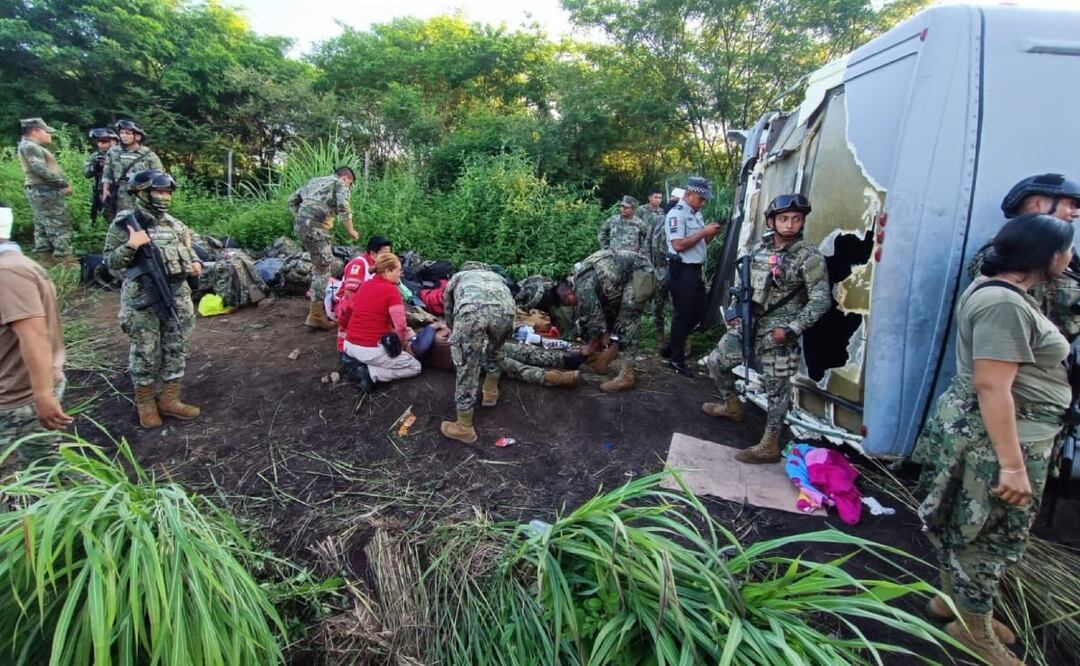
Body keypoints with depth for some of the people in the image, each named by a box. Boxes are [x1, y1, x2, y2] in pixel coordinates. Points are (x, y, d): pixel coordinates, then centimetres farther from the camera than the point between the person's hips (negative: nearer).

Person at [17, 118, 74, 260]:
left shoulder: (33, 147, 20)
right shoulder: (30, 146, -12)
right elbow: (42, 171, -21)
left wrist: (61, 185, 9)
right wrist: (64, 184, -15)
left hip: (41, 191, 11)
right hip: (45, 192, -11)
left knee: (43, 227, 13)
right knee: (60, 227, -11)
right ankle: (64, 258, -12)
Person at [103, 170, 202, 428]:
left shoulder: (174, 223, 10)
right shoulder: (125, 223, -6)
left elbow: (188, 250, 21)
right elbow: (111, 262, -7)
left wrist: (195, 263, 0)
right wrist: (131, 245, -22)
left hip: (178, 295, 5)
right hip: (143, 298, -5)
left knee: (176, 349, 9)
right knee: (146, 352, 5)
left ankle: (169, 400, 20)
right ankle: (145, 402, 22)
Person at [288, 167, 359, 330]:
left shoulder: (314, 181, 28)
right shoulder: (340, 183, 5)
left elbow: (292, 201, 24)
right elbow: (343, 208, -11)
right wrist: (350, 230, -1)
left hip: (300, 226, 8)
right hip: (316, 228, -8)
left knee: (318, 264, 24)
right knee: (322, 269, -5)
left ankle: (318, 300, 34)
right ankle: (316, 315, -7)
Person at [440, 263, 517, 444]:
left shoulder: (457, 277, 41)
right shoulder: (496, 276, 46)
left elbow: (449, 313, 47)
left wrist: (457, 334, 67)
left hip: (471, 310, -2)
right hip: (504, 310, 3)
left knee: (466, 367, 11)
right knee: (495, 350, 35)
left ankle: (464, 428, 20)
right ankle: (491, 393, 50)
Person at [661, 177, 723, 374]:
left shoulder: (697, 214, 16)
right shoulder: (676, 214, -12)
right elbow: (678, 245, -22)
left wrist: (710, 235, 2)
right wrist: (704, 232, -17)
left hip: (695, 270, 9)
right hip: (681, 271, -9)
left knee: (697, 313, 14)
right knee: (683, 315, -1)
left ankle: (671, 347, 27)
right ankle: (676, 359, 12)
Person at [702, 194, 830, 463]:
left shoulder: (809, 255, -12)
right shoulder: (761, 247, 7)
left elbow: (821, 300, -15)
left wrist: (792, 330, -21)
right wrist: (736, 313, 9)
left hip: (778, 329, -7)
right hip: (749, 323, 7)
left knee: (776, 387, 0)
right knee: (716, 361, 14)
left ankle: (769, 446, 10)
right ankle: (732, 406, 37)